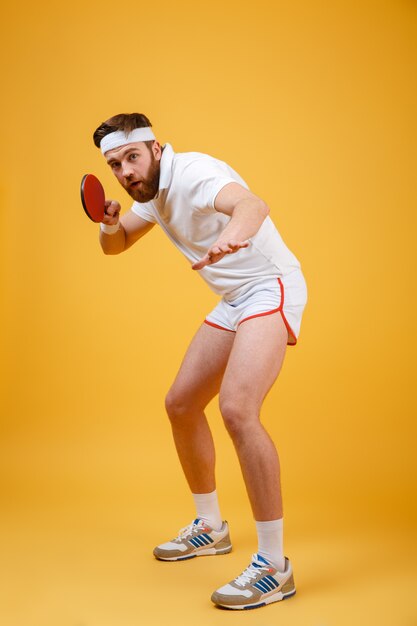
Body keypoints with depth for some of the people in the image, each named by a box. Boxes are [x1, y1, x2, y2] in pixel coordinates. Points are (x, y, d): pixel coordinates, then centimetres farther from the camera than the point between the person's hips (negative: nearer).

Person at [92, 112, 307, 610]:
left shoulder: (193, 172, -21)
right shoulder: (155, 190, 8)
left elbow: (252, 204, -41)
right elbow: (116, 246, 18)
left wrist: (233, 232, -65)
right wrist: (109, 222, -6)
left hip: (270, 287, -10)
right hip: (232, 301, 10)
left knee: (237, 409, -27)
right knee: (181, 405, 11)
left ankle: (274, 567, -17)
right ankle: (210, 527, 29)